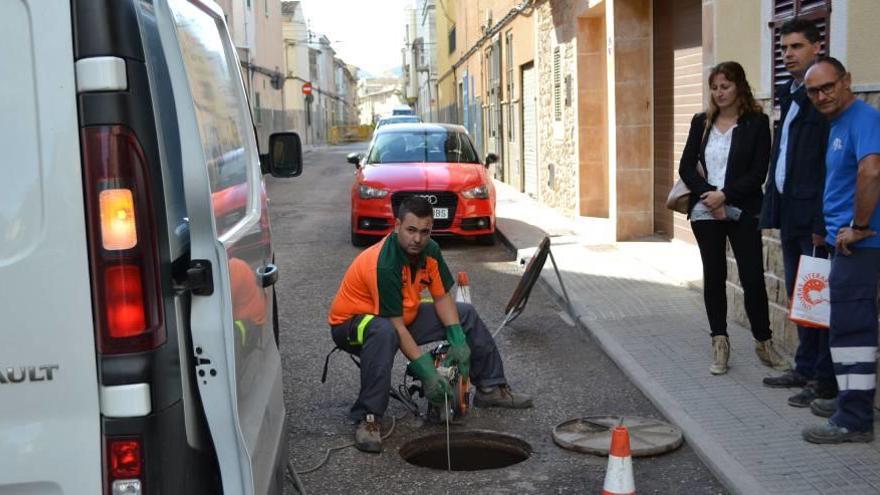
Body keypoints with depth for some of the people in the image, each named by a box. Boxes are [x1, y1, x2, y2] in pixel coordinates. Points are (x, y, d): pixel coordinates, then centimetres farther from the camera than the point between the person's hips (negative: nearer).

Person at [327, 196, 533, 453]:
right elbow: (395, 326, -32)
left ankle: (491, 387, 16)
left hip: (404, 316, 8)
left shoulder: (430, 251, -8)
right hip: (350, 324, -8)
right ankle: (367, 418, -36)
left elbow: (442, 298, 1)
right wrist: (426, 371, -32)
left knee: (466, 314, 5)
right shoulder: (384, 264, -33)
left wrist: (458, 341, -12)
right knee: (384, 333, -44)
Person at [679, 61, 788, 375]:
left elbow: (758, 173, -8)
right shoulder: (701, 122, 8)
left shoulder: (756, 123, -2)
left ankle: (764, 342, 13)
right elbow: (686, 167, 3)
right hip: (706, 212, 3)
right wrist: (709, 196, -11)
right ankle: (719, 344, 14)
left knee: (752, 277, -4)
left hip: (743, 212, -3)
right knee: (714, 276, 6)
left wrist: (725, 195, -16)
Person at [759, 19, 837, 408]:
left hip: (813, 216, -9)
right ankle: (806, 368, 25)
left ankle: (826, 380, 6)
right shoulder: (790, 96, 17)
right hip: (790, 215, 9)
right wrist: (774, 208, 13)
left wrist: (822, 221, -20)